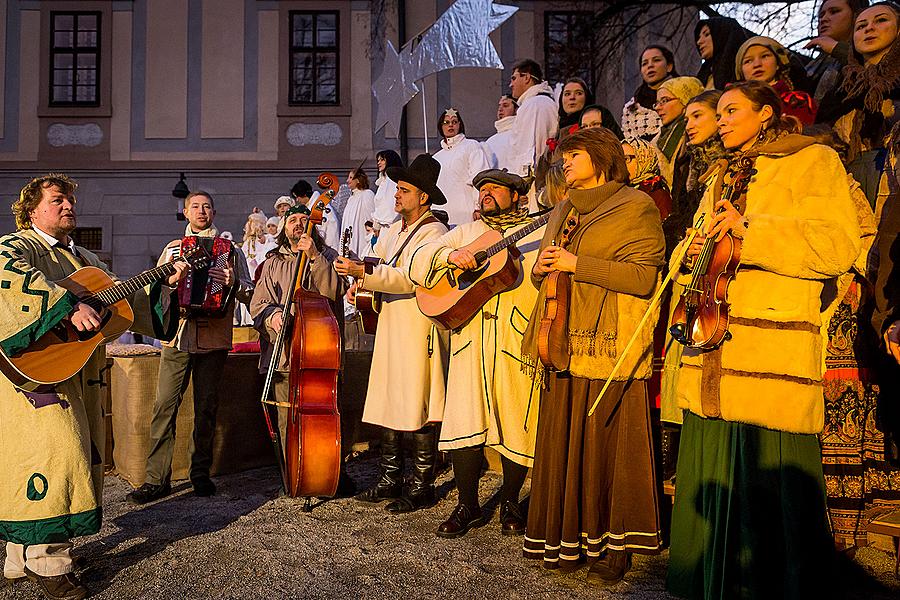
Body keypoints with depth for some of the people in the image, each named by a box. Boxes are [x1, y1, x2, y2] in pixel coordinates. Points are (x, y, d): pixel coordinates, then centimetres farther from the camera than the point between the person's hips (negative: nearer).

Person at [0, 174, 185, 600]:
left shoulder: (85, 260, 22)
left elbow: (122, 296, 21)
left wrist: (165, 284, 7)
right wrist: (69, 306, -36)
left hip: (78, 378, 8)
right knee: (54, 452, -15)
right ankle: (47, 563, -4)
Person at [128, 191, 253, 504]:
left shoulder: (230, 250, 12)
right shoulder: (172, 249, 17)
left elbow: (249, 292, 7)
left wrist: (233, 282, -15)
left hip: (214, 340, -1)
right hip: (177, 337, 1)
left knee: (206, 408, 5)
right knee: (164, 405, -5)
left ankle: (201, 472, 17)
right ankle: (157, 478, 1)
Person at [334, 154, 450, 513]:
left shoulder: (434, 233, -9)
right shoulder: (392, 231, 18)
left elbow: (410, 278, -21)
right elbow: (379, 266, 25)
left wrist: (362, 273, -25)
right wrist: (361, 285, 4)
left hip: (419, 329, -8)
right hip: (388, 326, 8)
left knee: (418, 411, -2)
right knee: (387, 405, 11)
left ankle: (421, 487, 9)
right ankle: (390, 480, 23)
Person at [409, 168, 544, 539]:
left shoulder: (537, 233, 11)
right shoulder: (464, 233, 20)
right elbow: (417, 265, 10)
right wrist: (448, 255, -8)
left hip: (518, 341, -2)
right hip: (469, 339, 2)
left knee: (517, 425, 2)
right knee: (464, 423, -1)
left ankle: (509, 502, 23)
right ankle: (468, 506, 16)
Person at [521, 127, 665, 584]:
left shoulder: (635, 207, -1)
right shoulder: (562, 212, 20)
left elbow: (644, 276, -12)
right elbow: (544, 272, 25)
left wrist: (576, 264, -14)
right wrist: (542, 269, 1)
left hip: (610, 344, -6)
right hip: (565, 342, 6)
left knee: (608, 443, -1)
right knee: (564, 443, 8)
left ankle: (616, 544, 13)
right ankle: (568, 539, 20)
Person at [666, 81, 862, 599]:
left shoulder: (814, 161, 5)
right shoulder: (723, 176, 26)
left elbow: (839, 246, -8)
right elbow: (689, 248, 25)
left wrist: (750, 230, -15)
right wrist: (692, 253, 2)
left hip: (776, 357, -6)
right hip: (711, 360, 6)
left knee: (773, 487, -4)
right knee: (711, 481, 8)